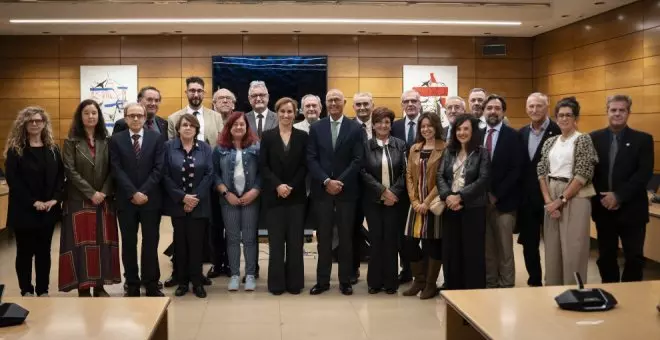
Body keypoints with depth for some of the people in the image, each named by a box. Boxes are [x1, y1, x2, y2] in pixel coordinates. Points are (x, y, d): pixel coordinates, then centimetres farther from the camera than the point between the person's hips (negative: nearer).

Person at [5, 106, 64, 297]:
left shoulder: (52, 149, 8)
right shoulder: (15, 150, -4)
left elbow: (60, 175, 5)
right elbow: (12, 179, -11)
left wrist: (55, 198, -11)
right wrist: (32, 202, -17)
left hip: (48, 209, 3)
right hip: (24, 210, -3)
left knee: (44, 251, 10)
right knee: (25, 251, 6)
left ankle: (43, 290, 19)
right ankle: (27, 291, 17)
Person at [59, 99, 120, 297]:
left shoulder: (106, 140, 7)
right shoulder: (71, 141, -1)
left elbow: (111, 170, 4)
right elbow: (70, 171, -8)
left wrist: (104, 193, -10)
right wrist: (91, 193, -14)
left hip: (104, 199, 3)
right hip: (79, 200, -3)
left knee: (103, 241, 4)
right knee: (81, 242, -1)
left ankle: (100, 285, 11)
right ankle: (83, 287, 4)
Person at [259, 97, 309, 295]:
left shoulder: (303, 136, 5)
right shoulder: (267, 136, 4)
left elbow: (305, 166, 0)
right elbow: (263, 166, -1)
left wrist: (291, 187, -12)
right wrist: (277, 185, -14)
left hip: (297, 196, 1)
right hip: (273, 196, 0)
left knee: (295, 240, 3)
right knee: (276, 240, 2)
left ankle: (294, 282, 12)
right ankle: (276, 283, 9)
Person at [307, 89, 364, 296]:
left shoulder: (355, 129, 2)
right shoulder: (316, 128, 6)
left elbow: (358, 160, -5)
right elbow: (311, 159, 0)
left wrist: (340, 182, -14)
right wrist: (326, 181, -13)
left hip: (346, 190, -1)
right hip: (322, 190, 1)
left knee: (346, 237, 6)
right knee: (323, 237, 6)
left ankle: (345, 280, 15)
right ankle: (322, 280, 14)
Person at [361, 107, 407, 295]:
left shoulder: (400, 145, 4)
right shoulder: (366, 146, 0)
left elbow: (405, 172, 0)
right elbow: (363, 173, -6)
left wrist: (394, 192, -12)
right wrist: (382, 191, -13)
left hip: (394, 199, 1)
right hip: (373, 200, -1)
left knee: (391, 239, 3)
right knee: (376, 239, 3)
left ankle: (390, 281, 12)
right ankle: (375, 281, 13)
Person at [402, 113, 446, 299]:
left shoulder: (444, 149, -6)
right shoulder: (414, 149, 12)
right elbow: (409, 175, 9)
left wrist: (427, 202, -15)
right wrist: (414, 200, -3)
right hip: (416, 203, 5)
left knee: (432, 243, 2)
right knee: (409, 242, 3)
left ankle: (431, 284, 16)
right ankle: (419, 280, 21)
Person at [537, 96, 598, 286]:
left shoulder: (583, 140, -4)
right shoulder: (549, 142, 11)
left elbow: (583, 174, -12)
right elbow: (541, 172, 7)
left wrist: (561, 200, -13)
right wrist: (548, 200, -7)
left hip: (574, 197, -5)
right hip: (552, 199, 5)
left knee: (573, 248, -2)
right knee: (552, 246, 10)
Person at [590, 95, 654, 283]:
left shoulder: (643, 139, -1)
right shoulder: (595, 138, 4)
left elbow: (645, 174, -10)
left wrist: (619, 196, -17)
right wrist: (602, 197, -10)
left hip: (631, 209, -2)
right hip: (603, 208, 2)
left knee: (634, 257, 3)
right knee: (606, 256, 11)